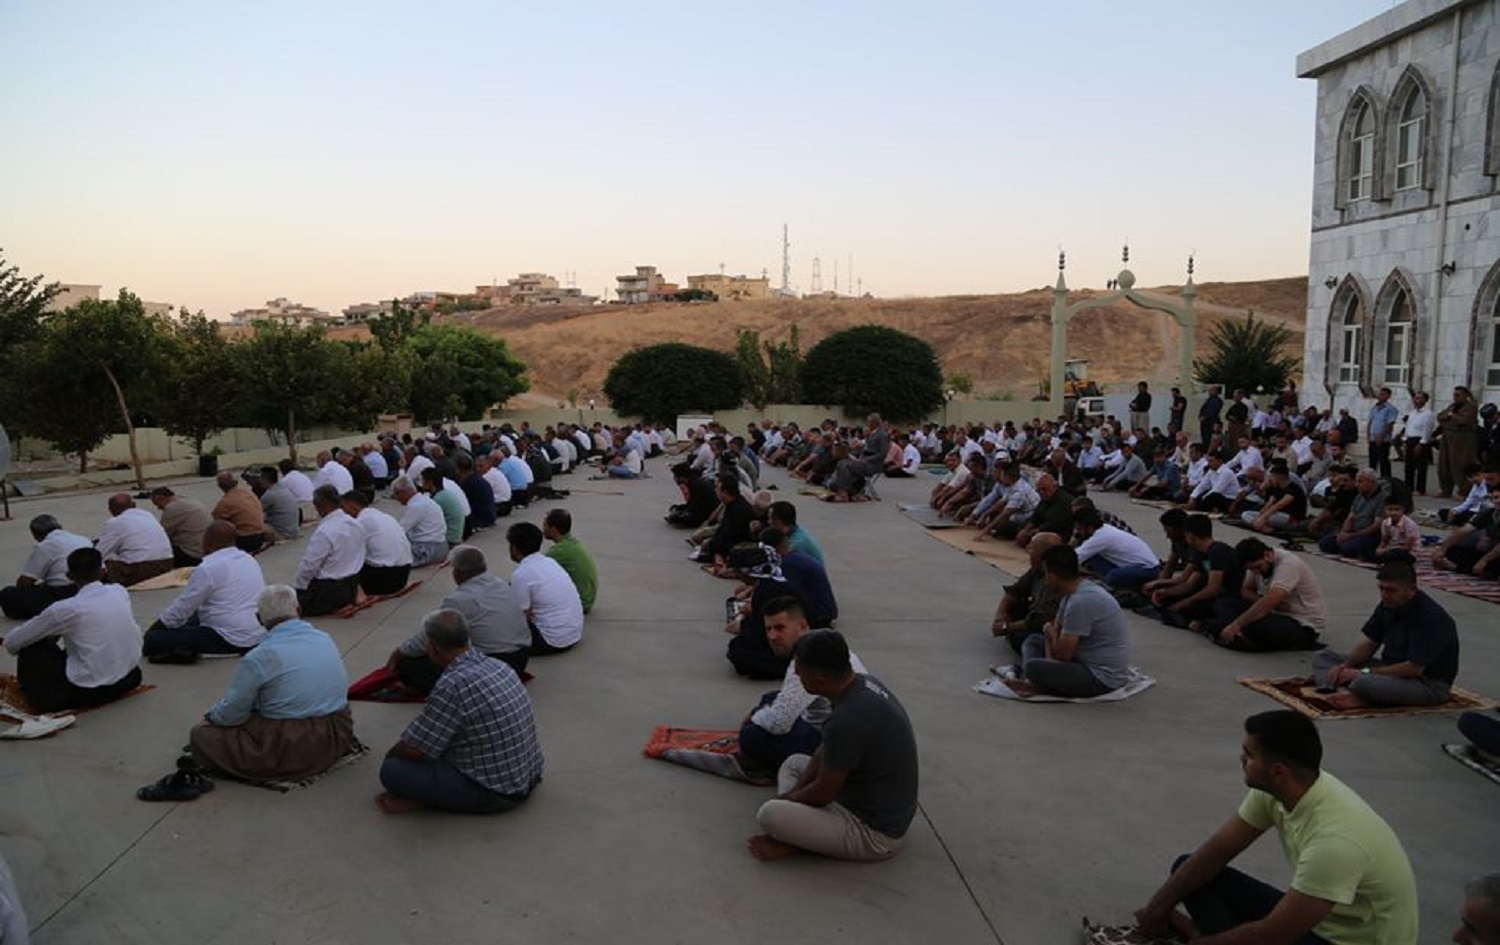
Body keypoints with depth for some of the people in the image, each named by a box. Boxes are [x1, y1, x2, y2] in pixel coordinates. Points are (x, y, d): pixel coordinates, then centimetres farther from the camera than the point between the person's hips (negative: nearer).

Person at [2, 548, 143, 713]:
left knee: (32, 645, 10)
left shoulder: (67, 609, -13)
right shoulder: (120, 592, -1)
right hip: (129, 678, 5)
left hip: (88, 691, -5)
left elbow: (11, 642, -1)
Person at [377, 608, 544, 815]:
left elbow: (414, 749, -15)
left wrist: (389, 756, 7)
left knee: (392, 771, -10)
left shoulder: (453, 685, -23)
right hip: (527, 778, 9)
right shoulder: (498, 666, 4)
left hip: (496, 791, -9)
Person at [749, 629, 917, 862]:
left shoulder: (847, 720, -31)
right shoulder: (865, 684, -2)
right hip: (893, 813, 10)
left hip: (875, 834, -10)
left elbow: (822, 795, -18)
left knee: (769, 815, -23)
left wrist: (786, 798, 1)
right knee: (794, 763, 20)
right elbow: (825, 752, 13)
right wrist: (794, 793, 5)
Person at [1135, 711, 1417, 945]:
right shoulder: (1274, 790, -10)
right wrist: (1158, 906, 1)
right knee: (1188, 866, 2)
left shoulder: (1334, 839, -35)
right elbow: (1218, 851, 3)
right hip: (1310, 918, 9)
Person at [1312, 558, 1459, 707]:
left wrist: (1364, 672, -23)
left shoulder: (1430, 617, -24)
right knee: (1322, 657, 1)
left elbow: (1414, 668, -26)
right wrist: (1344, 666, -10)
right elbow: (1370, 643, 8)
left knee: (1364, 682, -40)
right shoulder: (1388, 605, 0)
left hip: (1429, 683, -9)